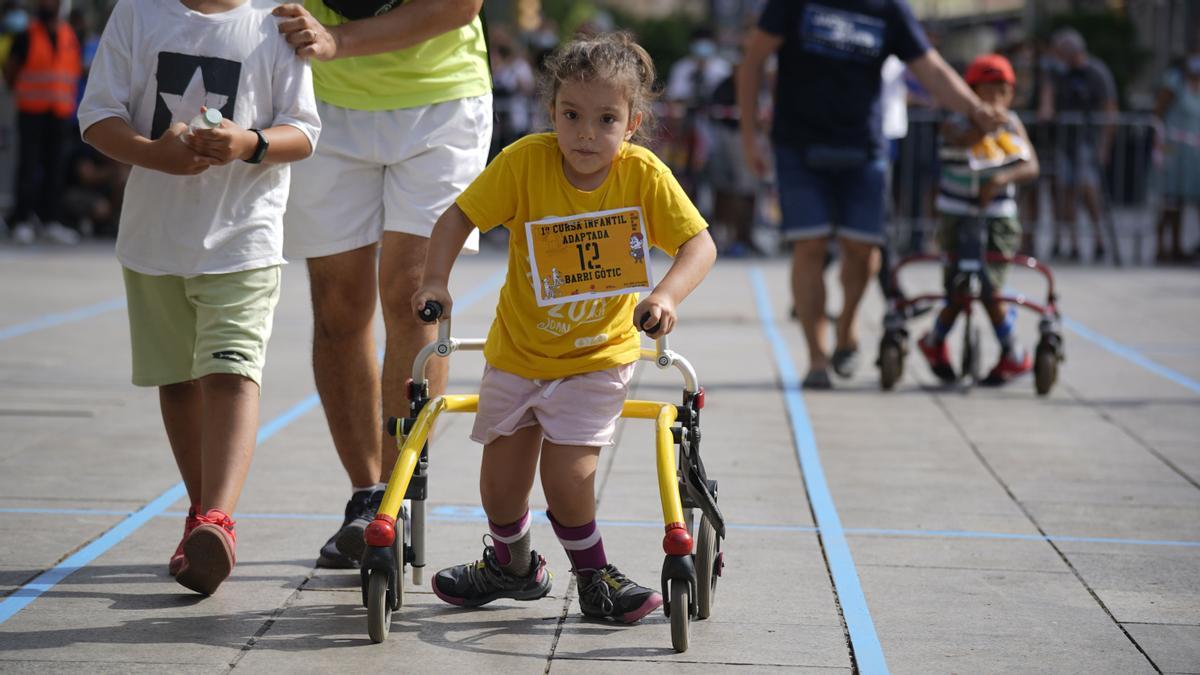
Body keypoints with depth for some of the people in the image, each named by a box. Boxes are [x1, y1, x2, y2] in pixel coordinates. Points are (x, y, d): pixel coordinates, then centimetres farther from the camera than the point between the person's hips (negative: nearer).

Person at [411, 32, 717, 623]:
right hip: (518, 350, 2)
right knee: (500, 480, 10)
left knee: (567, 472, -14)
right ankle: (513, 564, 40)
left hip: (599, 356, -2)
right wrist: (435, 280, -23)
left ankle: (595, 577, 11)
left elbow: (699, 243, -18)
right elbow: (458, 217, -10)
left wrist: (666, 295, -35)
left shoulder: (644, 175, -17)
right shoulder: (526, 161, -17)